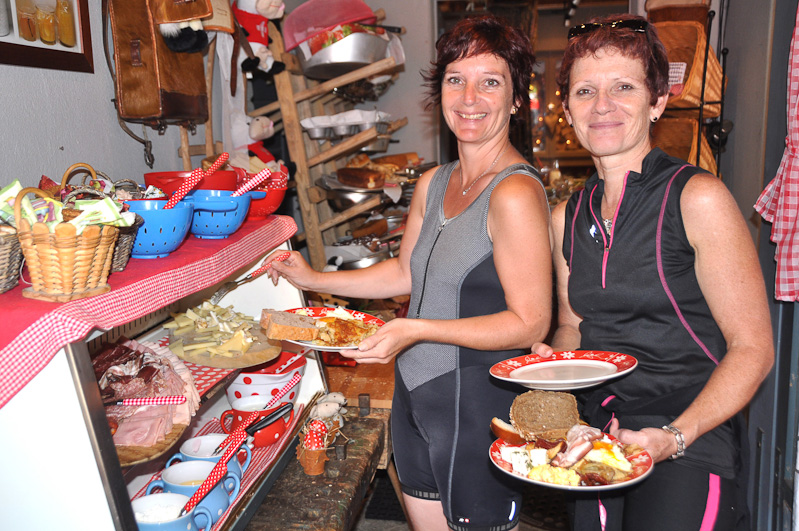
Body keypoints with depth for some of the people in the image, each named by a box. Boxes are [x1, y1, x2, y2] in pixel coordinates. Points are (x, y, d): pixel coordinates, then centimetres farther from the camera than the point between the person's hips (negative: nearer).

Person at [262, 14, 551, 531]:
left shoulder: (515, 193, -20)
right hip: (414, 395, 8)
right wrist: (314, 279, 12)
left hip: (479, 407, -8)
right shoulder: (432, 184, 6)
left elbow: (530, 323, -20)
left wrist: (417, 330, -26)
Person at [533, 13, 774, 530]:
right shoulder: (567, 218, 5)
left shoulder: (698, 199, -11)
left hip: (692, 448, -4)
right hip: (598, 444, 5)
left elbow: (753, 348, -10)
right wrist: (550, 358, -5)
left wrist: (675, 437, -21)